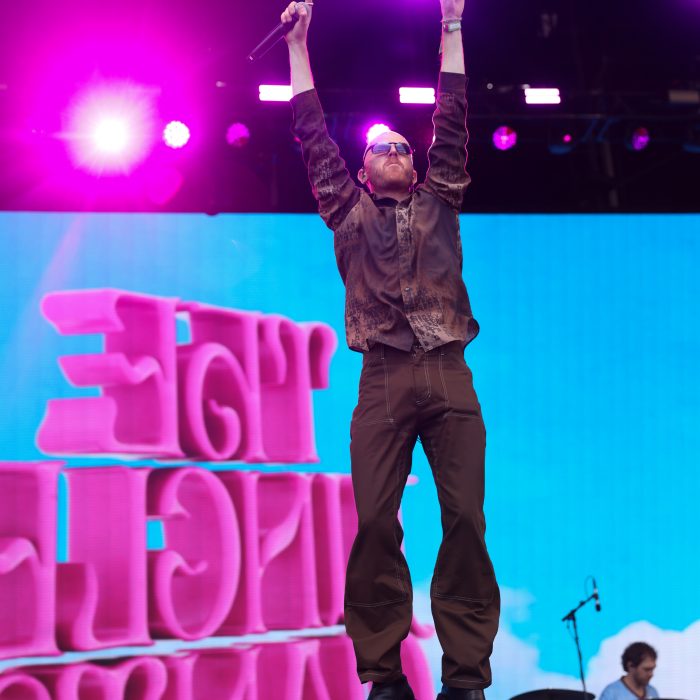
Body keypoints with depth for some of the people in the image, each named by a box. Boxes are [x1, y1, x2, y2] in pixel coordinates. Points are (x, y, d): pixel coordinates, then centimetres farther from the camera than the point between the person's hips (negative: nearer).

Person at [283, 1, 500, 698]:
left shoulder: (437, 204, 22)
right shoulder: (350, 213, 20)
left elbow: (451, 123, 19)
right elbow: (312, 135, 19)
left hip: (448, 375, 1)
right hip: (383, 378, -1)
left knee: (465, 519, -9)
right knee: (375, 522, -10)